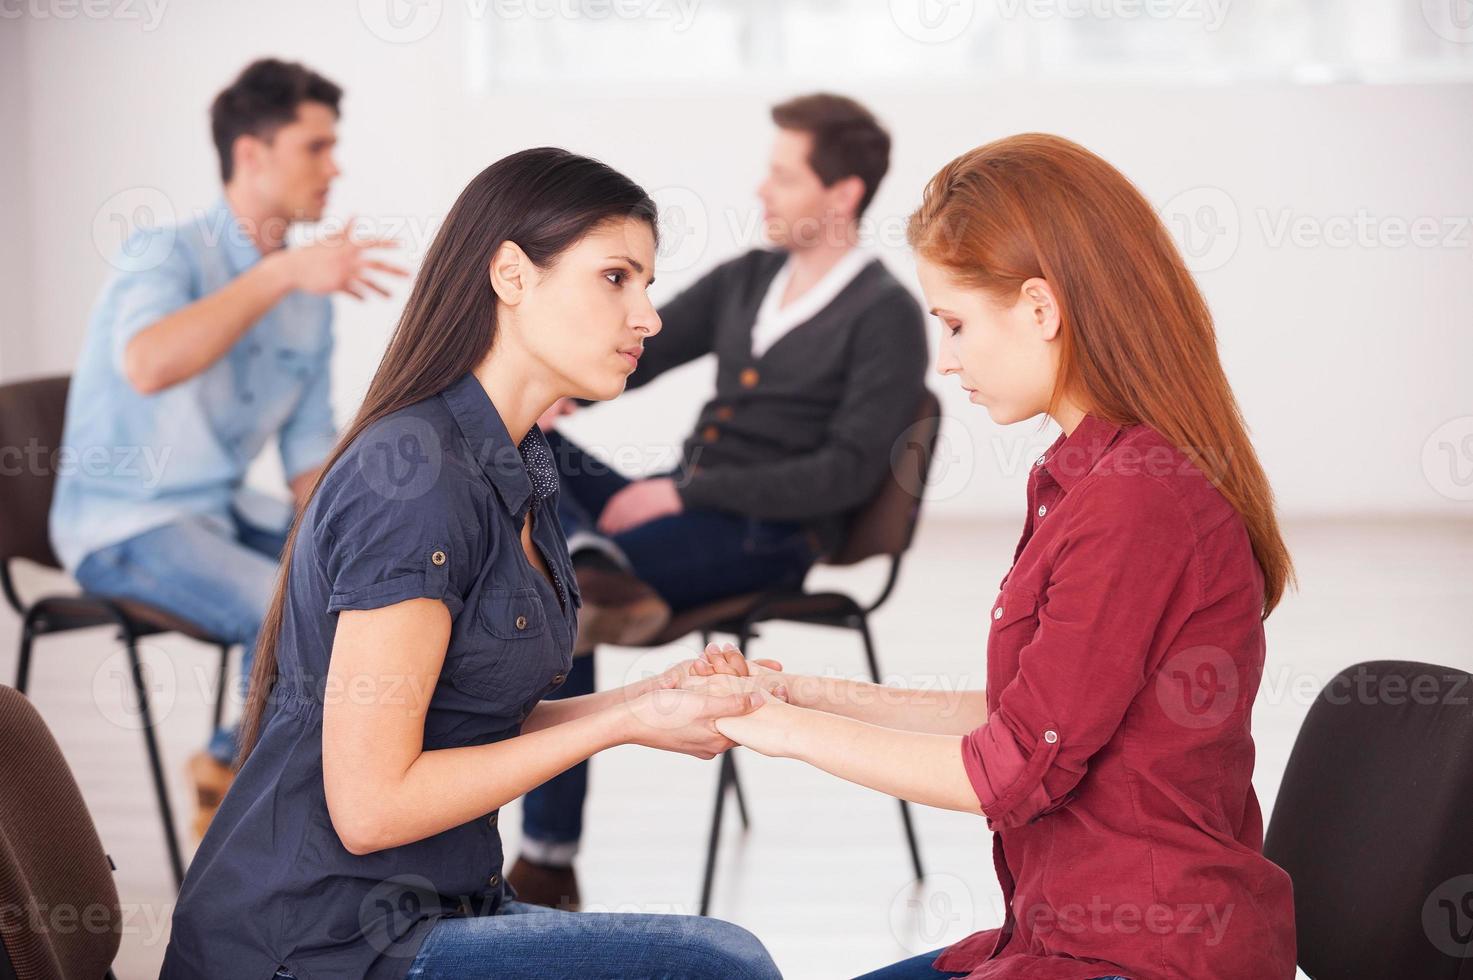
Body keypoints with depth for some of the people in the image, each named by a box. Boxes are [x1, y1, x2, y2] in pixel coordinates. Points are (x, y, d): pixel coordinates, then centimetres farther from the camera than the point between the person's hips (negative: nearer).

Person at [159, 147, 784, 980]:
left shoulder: (518, 470, 11)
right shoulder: (415, 480, -18)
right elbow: (369, 804, -20)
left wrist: (653, 697, -1)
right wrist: (625, 724, -15)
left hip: (438, 905, 10)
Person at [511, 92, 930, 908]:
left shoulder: (885, 318, -6)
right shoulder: (745, 280, 17)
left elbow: (848, 473, -15)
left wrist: (684, 491, -18)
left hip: (768, 536, -7)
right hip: (683, 509, 8)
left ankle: (548, 863, -19)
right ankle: (595, 569, -40)